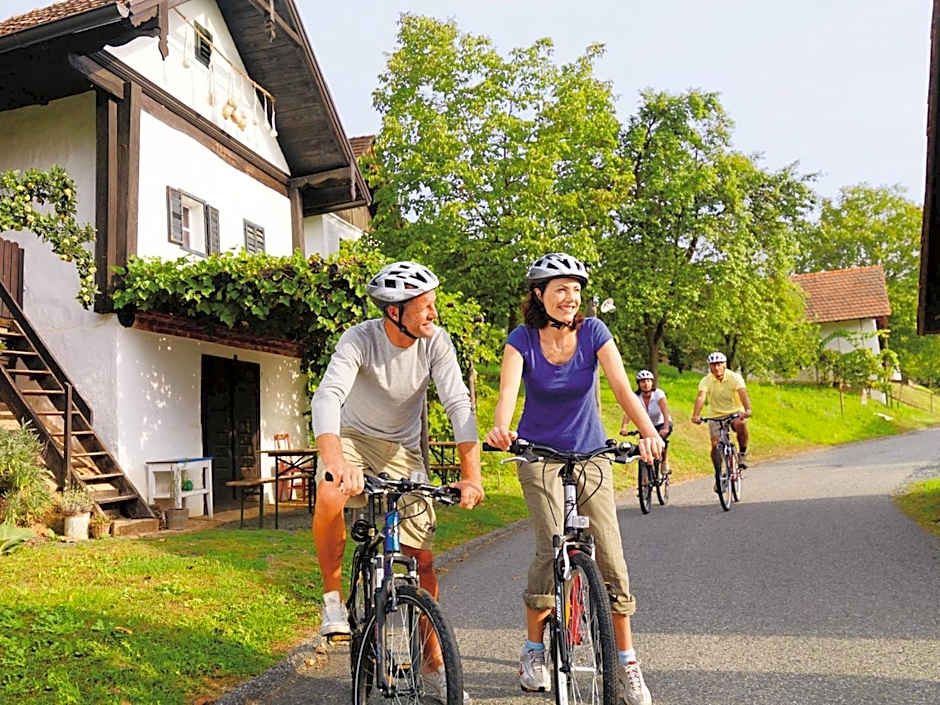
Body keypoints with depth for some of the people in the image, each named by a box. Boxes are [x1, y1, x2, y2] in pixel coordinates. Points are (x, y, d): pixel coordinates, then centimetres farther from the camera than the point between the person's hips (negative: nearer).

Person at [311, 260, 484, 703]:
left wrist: (471, 475, -35)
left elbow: (458, 404, -23)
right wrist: (337, 463, -57)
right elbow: (328, 397, -39)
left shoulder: (436, 342, -18)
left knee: (422, 558, -2)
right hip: (353, 437, -2)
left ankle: (434, 662, 16)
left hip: (403, 449, 2)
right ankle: (333, 598, -11)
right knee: (330, 498, -36)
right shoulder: (359, 340, -25)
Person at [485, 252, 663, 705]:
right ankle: (533, 650, 8)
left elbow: (621, 386, -20)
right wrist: (500, 428, -49)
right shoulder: (522, 340, -11)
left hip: (590, 453, 2)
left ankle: (626, 663, 10)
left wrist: (648, 431, -38)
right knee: (552, 550, -15)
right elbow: (508, 389, -27)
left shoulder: (593, 332, -9)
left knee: (610, 555, -6)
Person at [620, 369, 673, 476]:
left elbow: (665, 412, -35)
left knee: (661, 438, -31)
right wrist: (624, 428, -49)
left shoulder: (658, 393, -23)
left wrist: (665, 428, -52)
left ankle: (664, 461, -3)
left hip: (662, 424, -2)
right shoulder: (635, 397, -18)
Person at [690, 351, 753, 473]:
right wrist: (695, 415, -45)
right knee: (715, 444, -9)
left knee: (740, 424, -34)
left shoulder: (735, 377, -15)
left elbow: (743, 393, -30)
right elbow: (701, 397, -27)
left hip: (735, 413, -1)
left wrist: (747, 410, -49)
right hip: (716, 416, 1)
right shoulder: (706, 381, -13)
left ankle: (742, 454, -12)